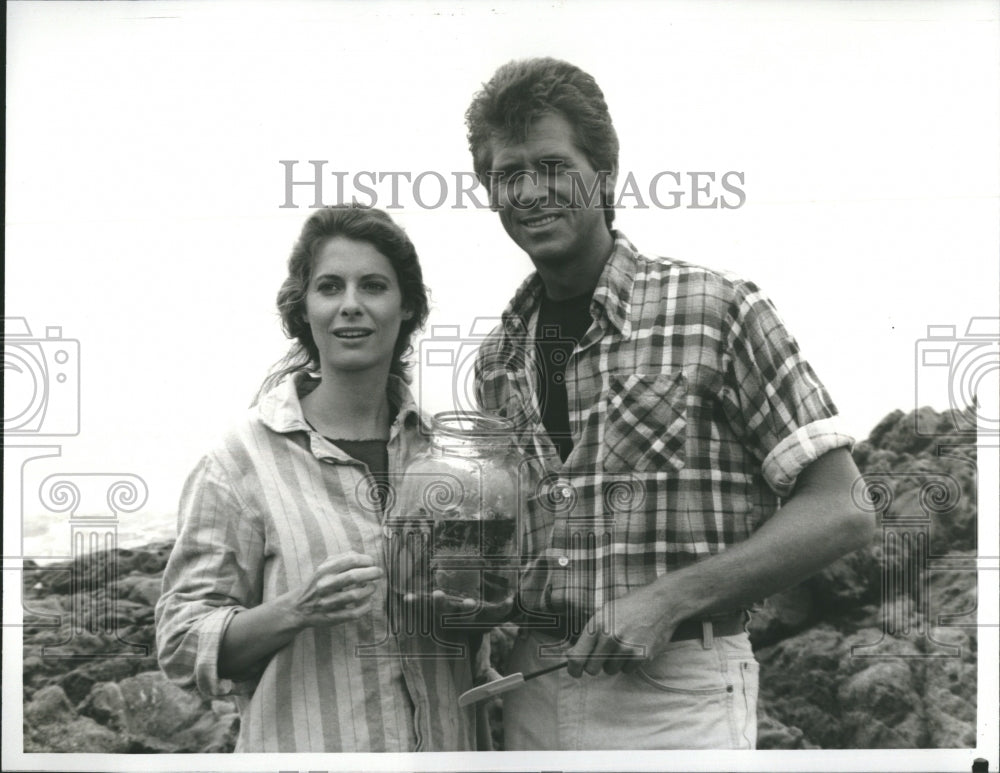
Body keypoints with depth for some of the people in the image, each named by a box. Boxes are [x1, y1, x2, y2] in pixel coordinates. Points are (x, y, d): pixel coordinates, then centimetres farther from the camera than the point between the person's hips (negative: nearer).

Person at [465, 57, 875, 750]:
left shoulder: (714, 308, -7)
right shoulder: (498, 358, 9)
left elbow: (841, 511, -9)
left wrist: (670, 597, -17)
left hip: (678, 698, -4)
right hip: (531, 694, 5)